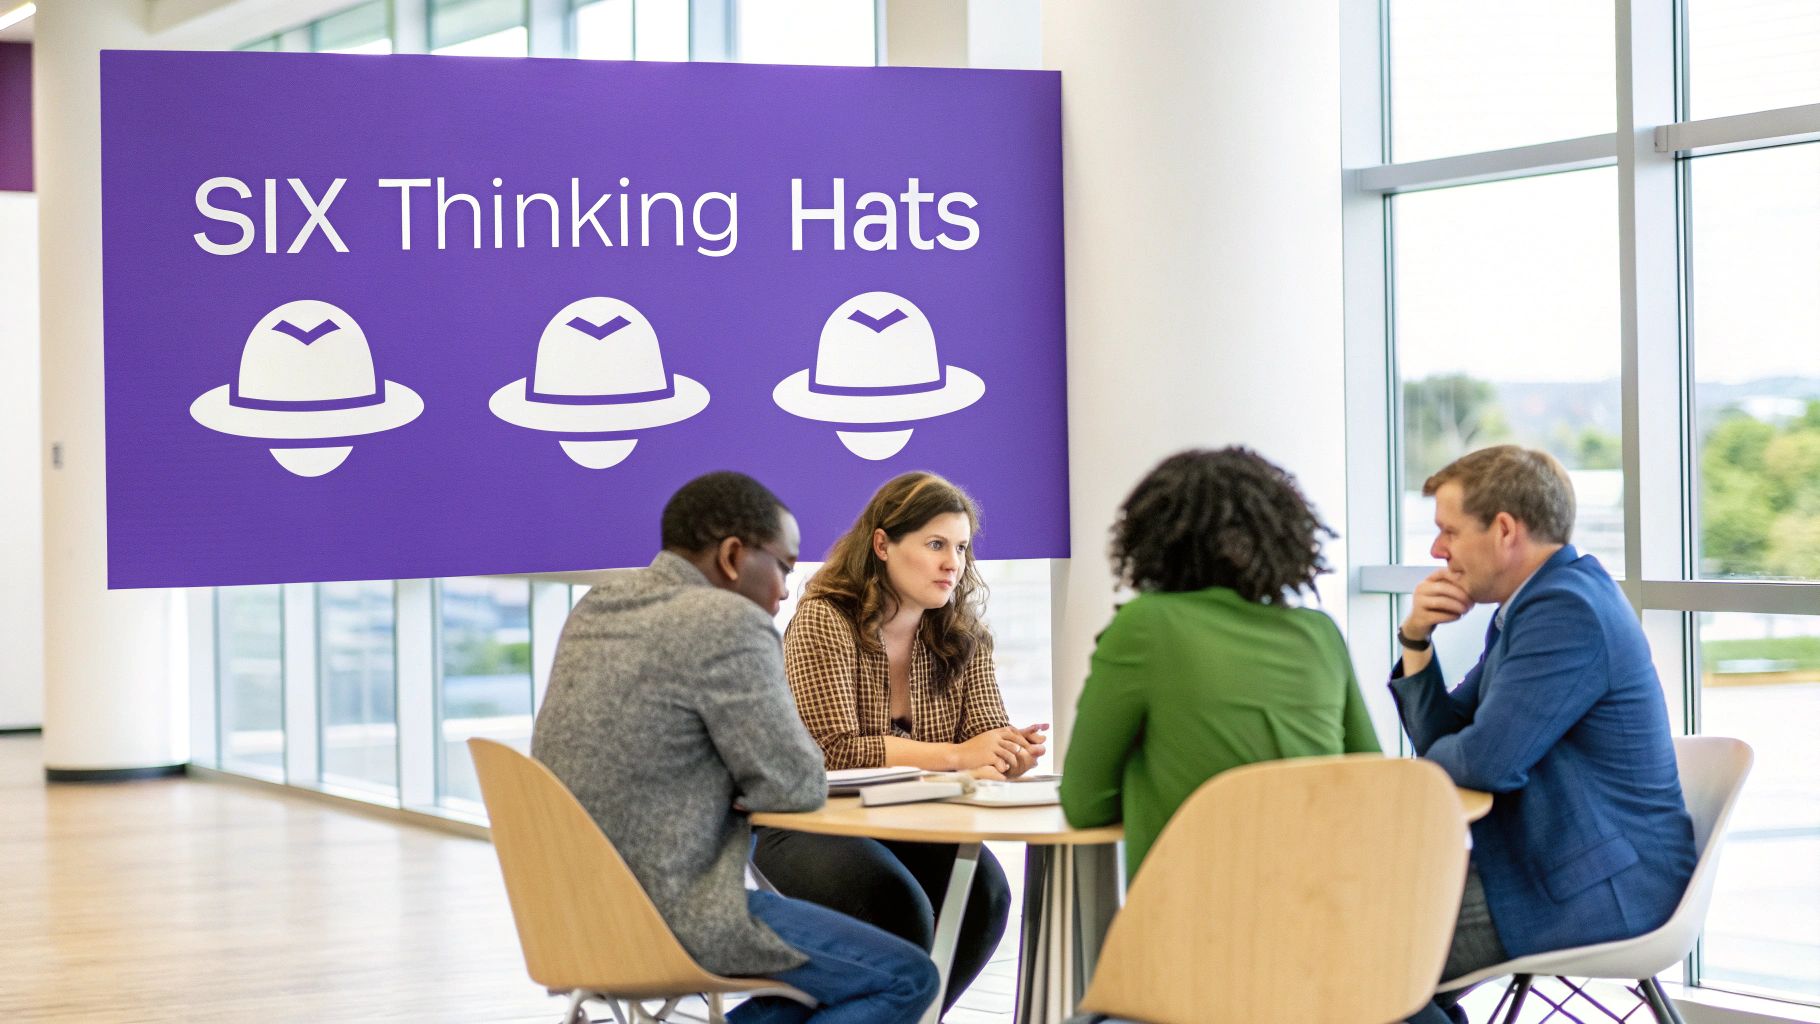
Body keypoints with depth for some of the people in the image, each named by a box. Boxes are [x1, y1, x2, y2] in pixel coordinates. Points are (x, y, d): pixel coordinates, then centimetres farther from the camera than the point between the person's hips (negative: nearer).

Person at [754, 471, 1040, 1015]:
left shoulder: (962, 635, 5)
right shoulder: (823, 620, -12)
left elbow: (988, 732, -1)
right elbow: (833, 751, -22)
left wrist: (1014, 753, -27)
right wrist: (954, 756, -29)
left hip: (910, 830, 5)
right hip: (808, 827, -5)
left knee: (982, 891, -24)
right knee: (900, 909, -32)